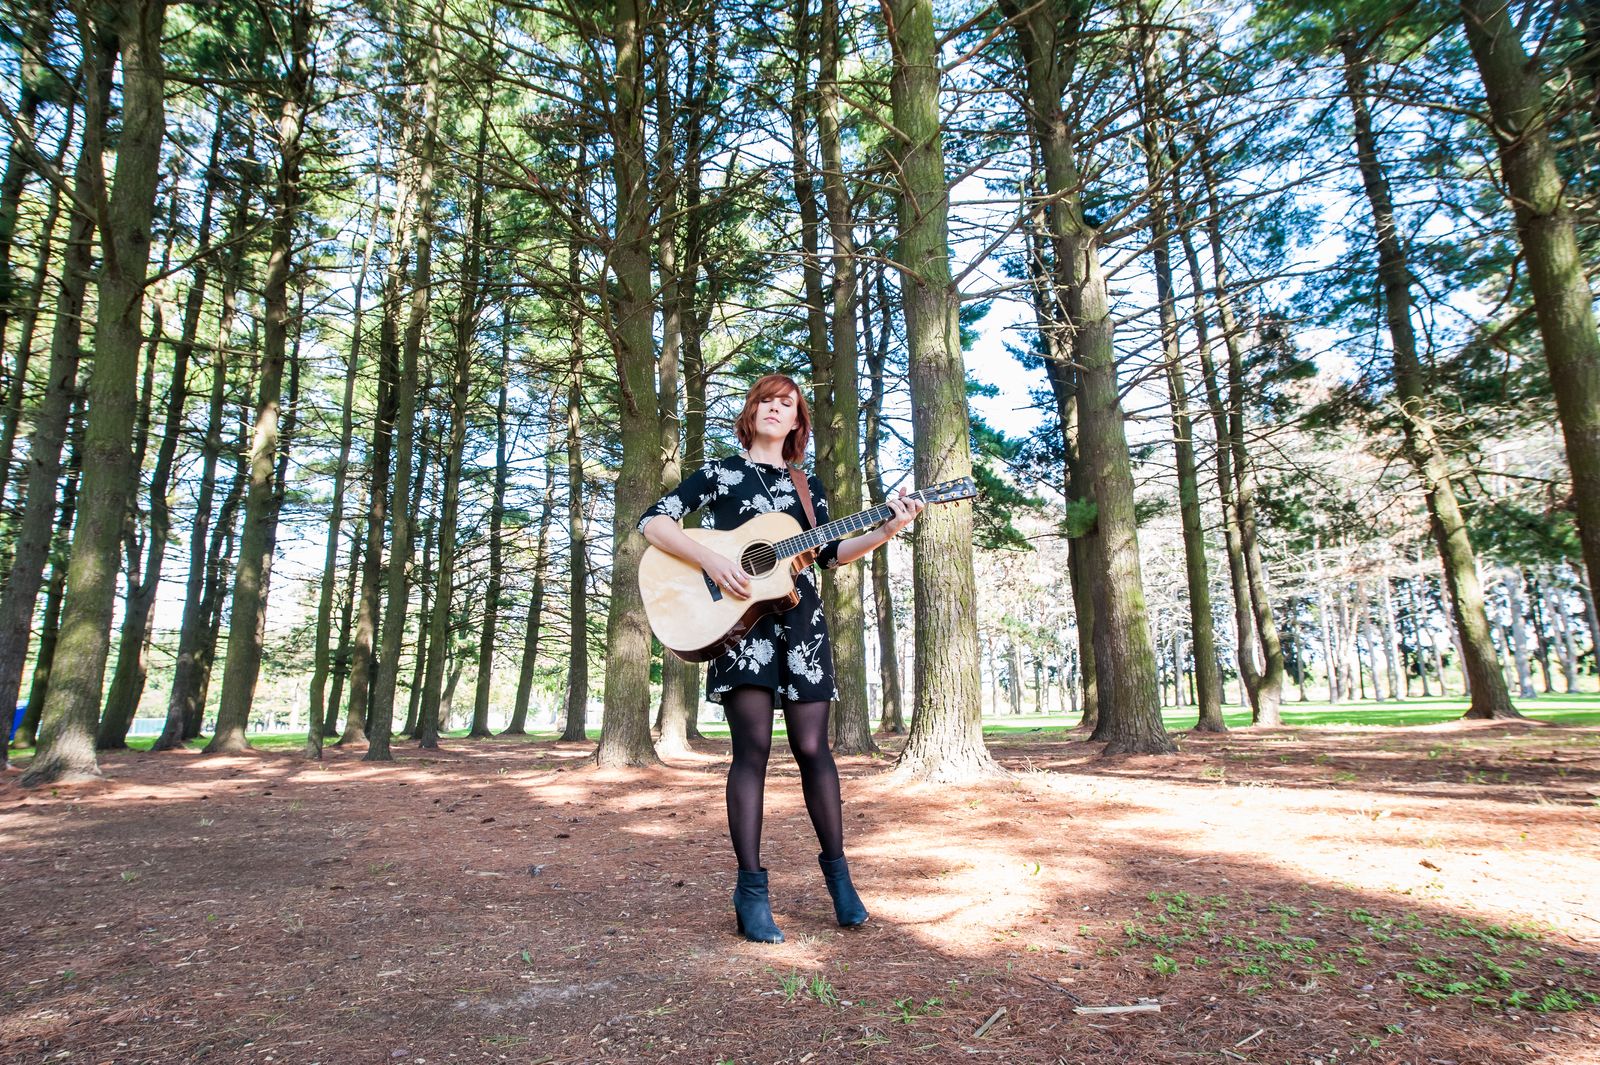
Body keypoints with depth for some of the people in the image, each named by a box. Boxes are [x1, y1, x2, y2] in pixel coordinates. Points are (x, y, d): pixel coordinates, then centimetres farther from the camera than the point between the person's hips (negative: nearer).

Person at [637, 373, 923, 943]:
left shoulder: (807, 485, 17)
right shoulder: (719, 473, 5)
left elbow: (832, 553, 14)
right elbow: (653, 521, -3)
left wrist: (888, 529, 0)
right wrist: (711, 560, -16)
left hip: (798, 620, 3)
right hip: (740, 618, -3)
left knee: (812, 747, 3)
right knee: (753, 746, -9)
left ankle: (836, 871, 17)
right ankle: (751, 889, 1)